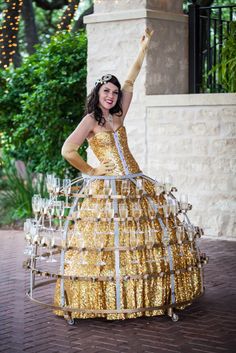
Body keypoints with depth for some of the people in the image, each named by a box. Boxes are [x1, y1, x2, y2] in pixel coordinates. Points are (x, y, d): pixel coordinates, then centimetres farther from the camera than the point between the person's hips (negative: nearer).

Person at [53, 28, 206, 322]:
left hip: (136, 186, 7)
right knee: (108, 242, -8)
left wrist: (144, 48, 26)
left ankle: (161, 294, 11)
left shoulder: (117, 117, 14)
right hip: (106, 188, -6)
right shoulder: (90, 120, -2)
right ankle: (107, 301, 1)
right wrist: (90, 172, -4)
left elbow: (129, 83, 20)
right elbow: (67, 151, -12)